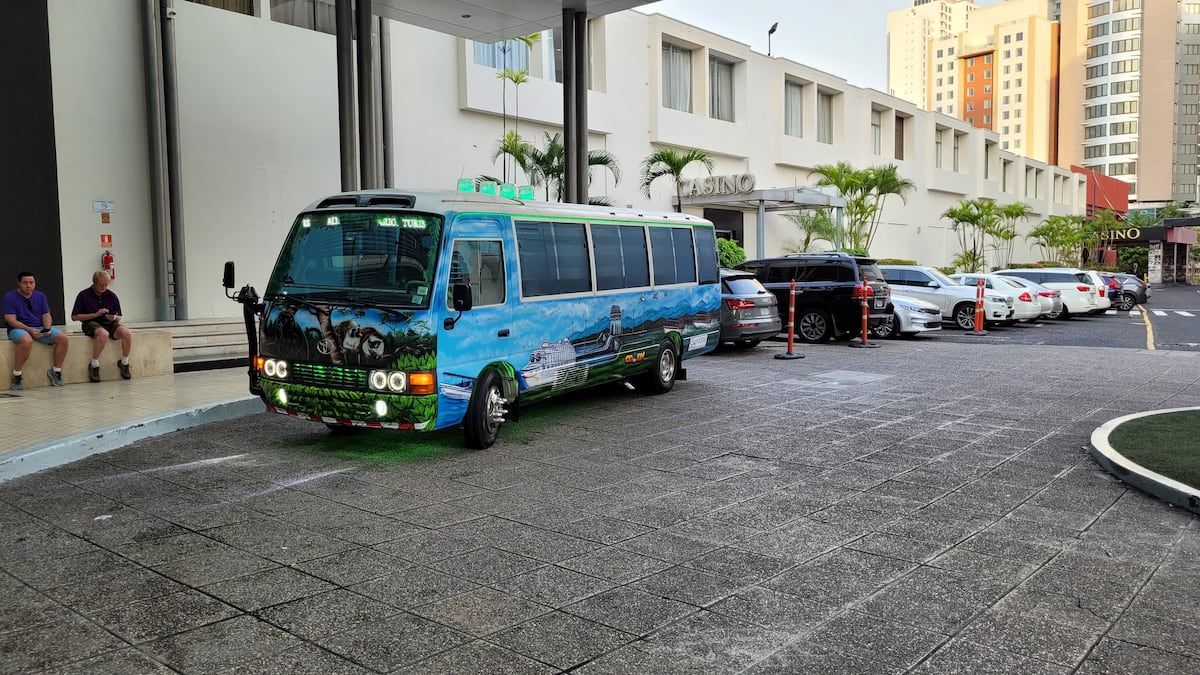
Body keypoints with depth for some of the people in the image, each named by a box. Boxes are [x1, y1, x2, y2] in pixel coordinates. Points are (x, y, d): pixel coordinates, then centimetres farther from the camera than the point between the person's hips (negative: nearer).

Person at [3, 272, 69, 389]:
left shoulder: (40, 296, 13)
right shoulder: (10, 297, -3)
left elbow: (46, 316, 10)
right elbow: (11, 320, -11)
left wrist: (47, 329, -11)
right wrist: (29, 329, -23)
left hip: (40, 328, 5)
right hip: (19, 329, -5)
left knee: (64, 339, -17)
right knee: (27, 341, -40)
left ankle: (56, 371, -4)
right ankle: (16, 374, -24)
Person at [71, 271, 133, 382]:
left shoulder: (112, 296, 9)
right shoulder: (84, 295, 0)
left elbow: (118, 317, 17)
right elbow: (74, 317, -2)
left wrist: (114, 318, -9)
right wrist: (95, 314, -12)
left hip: (110, 323, 3)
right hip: (91, 323, -3)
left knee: (127, 333, -29)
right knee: (103, 334, -40)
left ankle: (124, 363, -8)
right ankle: (94, 365, -22)